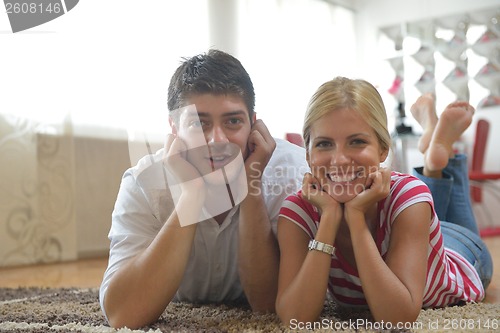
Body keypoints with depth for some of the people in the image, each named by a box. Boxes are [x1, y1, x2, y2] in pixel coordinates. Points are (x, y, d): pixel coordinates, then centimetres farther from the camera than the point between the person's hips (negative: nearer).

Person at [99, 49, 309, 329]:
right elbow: (122, 316, -37)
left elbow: (267, 303, -27)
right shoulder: (143, 183, -26)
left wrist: (251, 186, -38)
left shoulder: (292, 170, -27)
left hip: (261, 322, 0)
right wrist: (192, 192, -41)